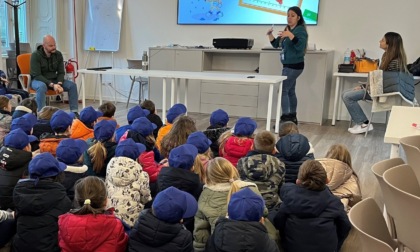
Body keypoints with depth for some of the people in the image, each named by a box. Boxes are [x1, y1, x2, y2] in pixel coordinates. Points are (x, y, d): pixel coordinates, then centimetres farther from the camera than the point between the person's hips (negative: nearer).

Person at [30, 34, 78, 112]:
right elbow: (37, 75, -20)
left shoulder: (58, 54, -2)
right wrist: (52, 85, -31)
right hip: (38, 80, -4)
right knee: (42, 86, -40)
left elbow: (61, 72, 1)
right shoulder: (35, 55, -15)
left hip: (54, 80, 5)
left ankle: (74, 112, -14)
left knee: (72, 85, -16)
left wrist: (59, 84, -21)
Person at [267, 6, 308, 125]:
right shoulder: (287, 30, 14)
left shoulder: (300, 30, -12)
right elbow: (276, 44, 17)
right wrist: (270, 35, 0)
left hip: (294, 66, -9)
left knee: (283, 90, -12)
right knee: (290, 91, 11)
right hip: (289, 65, 9)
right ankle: (292, 117, 18)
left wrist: (290, 35, -36)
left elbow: (300, 46, -27)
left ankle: (285, 118, -12)